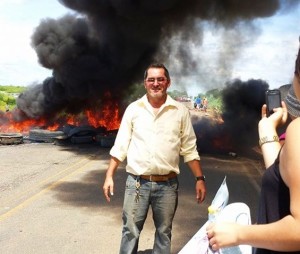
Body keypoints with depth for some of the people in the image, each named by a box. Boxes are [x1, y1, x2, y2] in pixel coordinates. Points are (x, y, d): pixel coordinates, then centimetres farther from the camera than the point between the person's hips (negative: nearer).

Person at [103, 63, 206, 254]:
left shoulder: (181, 111, 1)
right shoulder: (133, 109, 2)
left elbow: (189, 149, 4)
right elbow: (120, 146, 5)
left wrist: (200, 178, -1)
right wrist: (109, 176, 1)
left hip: (167, 184, 0)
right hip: (137, 182, 0)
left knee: (164, 232, 13)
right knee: (130, 231, 7)